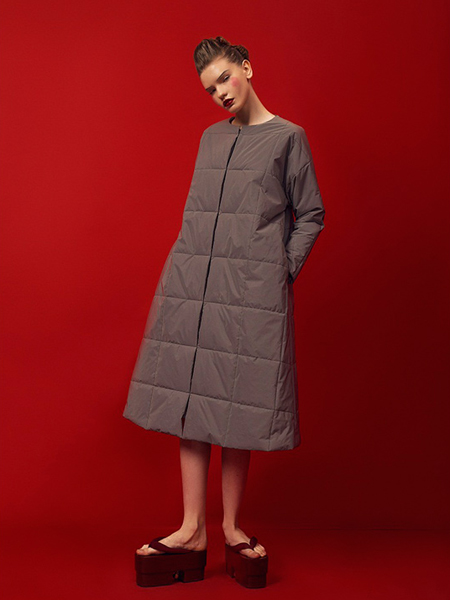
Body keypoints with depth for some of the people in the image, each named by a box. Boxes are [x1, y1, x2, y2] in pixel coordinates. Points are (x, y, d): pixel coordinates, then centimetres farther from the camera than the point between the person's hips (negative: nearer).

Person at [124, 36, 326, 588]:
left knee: (239, 400, -2)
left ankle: (231, 526, 13)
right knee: (190, 396, 1)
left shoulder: (287, 137, 5)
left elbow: (310, 216, 6)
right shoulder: (211, 138, 17)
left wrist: (283, 271, -3)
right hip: (192, 282, 4)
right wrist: (188, 265, 9)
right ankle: (193, 527, 9)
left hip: (253, 289, -4)